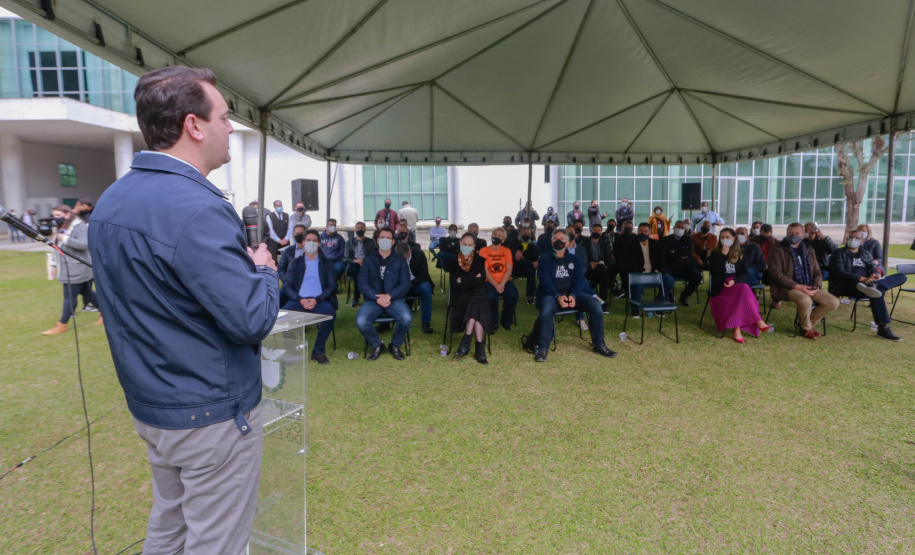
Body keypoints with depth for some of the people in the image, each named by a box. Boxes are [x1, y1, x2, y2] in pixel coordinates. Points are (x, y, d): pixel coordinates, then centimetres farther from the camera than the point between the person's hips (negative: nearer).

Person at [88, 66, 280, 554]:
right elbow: (252, 320, -27)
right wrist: (264, 270, -7)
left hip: (148, 405, 9)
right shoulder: (196, 208, -25)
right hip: (211, 414, -9)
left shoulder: (109, 202, 4)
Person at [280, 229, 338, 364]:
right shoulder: (296, 262, 19)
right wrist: (300, 300, -12)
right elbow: (287, 286, 8)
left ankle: (318, 351, -17)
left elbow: (332, 286, 6)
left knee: (330, 313, -34)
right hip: (299, 300, 1)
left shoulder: (326, 262, 17)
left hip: (320, 300, -1)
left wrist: (317, 299, -12)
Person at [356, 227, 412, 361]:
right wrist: (377, 298, -13)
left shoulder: (399, 260, 12)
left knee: (407, 319, -31)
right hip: (373, 299, 1)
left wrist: (389, 296, -14)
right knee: (361, 322, -28)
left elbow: (405, 284, 2)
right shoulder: (369, 261, 13)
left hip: (394, 299, 0)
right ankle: (377, 345, 3)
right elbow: (362, 284, 4)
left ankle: (395, 345, 0)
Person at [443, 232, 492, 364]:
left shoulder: (479, 260, 13)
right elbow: (454, 283, -4)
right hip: (460, 297, -1)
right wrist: (473, 279, -4)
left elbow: (481, 281, -3)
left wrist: (462, 280, -6)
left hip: (477, 295, 1)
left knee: (475, 303, -35)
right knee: (476, 306, -32)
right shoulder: (453, 261, 10)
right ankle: (480, 347, -34)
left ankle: (467, 341, -32)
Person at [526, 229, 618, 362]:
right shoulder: (545, 259, 12)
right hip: (552, 294, -3)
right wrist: (558, 296, -21)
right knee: (547, 309, -37)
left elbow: (579, 279, 5)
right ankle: (543, 347, -29)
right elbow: (544, 280, -3)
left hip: (573, 293, 3)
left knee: (595, 304, -23)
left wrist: (573, 295, -18)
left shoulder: (575, 260, 19)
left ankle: (599, 344, -12)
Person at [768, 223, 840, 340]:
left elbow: (817, 272, 21)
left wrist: (816, 286, -2)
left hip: (808, 288, 6)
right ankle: (806, 329, -7)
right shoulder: (778, 251, -1)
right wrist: (797, 286, -19)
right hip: (786, 288, -6)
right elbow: (776, 273, -12)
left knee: (833, 302, -11)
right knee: (805, 300, -35)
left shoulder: (809, 252, 19)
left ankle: (809, 322, 8)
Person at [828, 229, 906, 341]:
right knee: (877, 293, -35)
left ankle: (871, 286, -43)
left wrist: (874, 274, -13)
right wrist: (861, 278, -21)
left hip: (866, 281, 7)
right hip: (846, 285, -7)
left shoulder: (865, 254, 29)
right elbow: (839, 272, -7)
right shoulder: (840, 253, 9)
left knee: (901, 277, -12)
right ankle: (883, 328, -41)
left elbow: (873, 267, 15)